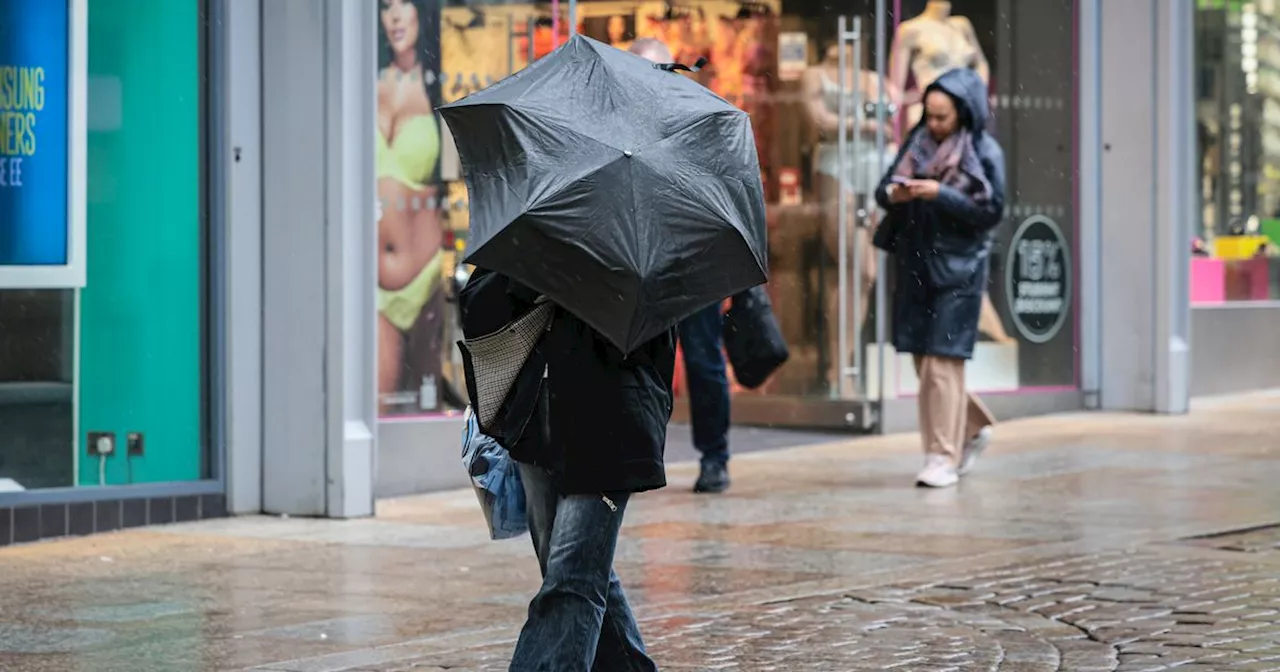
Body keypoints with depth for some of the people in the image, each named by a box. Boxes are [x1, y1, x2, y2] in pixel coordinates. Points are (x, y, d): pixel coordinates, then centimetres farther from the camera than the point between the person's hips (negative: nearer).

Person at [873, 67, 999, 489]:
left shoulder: (985, 153, -6)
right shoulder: (917, 142, 7)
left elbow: (992, 211, -11)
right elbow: (883, 189, 10)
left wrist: (941, 194, -21)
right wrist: (892, 194, -14)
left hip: (958, 268, -5)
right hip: (915, 264, 5)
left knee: (942, 363, -9)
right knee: (924, 361, 10)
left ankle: (943, 457, -6)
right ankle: (975, 429, 31)